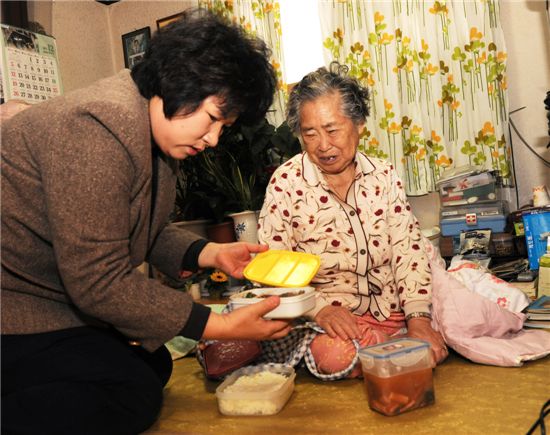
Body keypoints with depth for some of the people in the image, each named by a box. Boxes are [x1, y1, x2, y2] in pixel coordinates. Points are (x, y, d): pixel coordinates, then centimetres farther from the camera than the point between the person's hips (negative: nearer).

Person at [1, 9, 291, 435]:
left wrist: (213, 253, -6)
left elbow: (145, 233, 11)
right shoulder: (100, 127, -27)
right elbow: (98, 282, -28)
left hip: (60, 299, 10)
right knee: (132, 394, -17)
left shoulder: (160, 132, 2)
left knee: (153, 366, 8)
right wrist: (222, 327, -25)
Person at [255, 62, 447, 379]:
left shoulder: (384, 175, 4)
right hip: (324, 318, -3)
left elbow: (408, 249, 0)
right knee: (337, 356, -31)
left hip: (392, 313, 4)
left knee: (436, 347, -19)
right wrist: (321, 308, -24)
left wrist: (419, 318, -13)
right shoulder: (287, 183, -6)